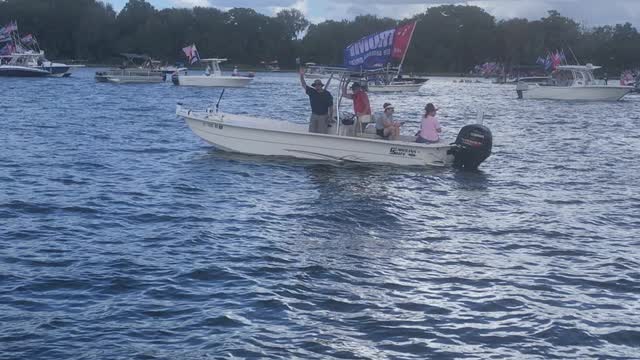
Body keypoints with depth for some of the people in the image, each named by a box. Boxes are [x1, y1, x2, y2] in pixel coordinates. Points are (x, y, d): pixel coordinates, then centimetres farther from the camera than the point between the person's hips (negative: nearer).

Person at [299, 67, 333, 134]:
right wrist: (301, 76, -19)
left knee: (323, 133, -4)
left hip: (323, 116, -3)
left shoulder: (327, 94, -5)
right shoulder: (312, 92, 1)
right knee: (312, 133, 4)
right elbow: (304, 85, -6)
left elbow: (330, 106, -3)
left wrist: (329, 115, -9)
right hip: (314, 115, 3)